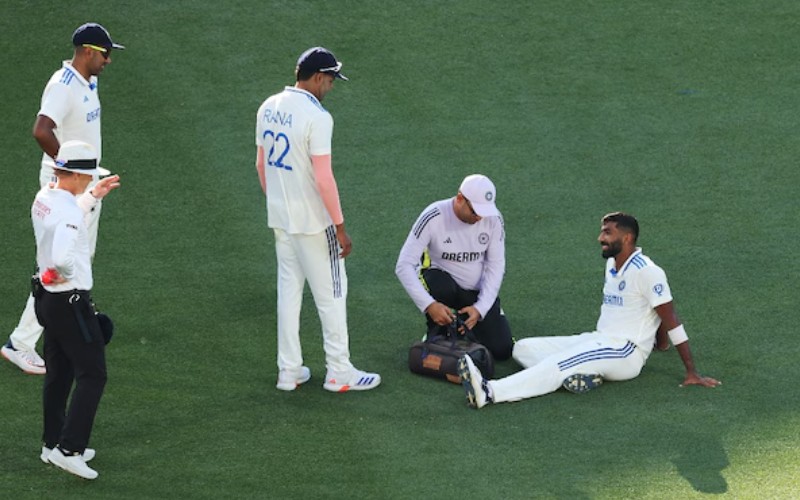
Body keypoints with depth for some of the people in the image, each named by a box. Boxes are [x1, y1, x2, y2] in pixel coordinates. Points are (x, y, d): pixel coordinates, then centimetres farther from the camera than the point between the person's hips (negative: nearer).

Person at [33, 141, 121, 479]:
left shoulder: (43, 199, 4)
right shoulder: (68, 210, -25)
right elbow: (62, 257, -38)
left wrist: (94, 196, 27)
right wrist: (64, 272, -17)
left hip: (46, 296, 10)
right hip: (71, 303, -10)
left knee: (59, 373, 19)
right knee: (91, 375, -5)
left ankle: (52, 445, 28)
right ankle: (69, 449, -10)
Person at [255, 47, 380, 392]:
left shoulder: (268, 108, 3)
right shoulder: (316, 117, -20)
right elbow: (323, 178, -22)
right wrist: (340, 228, -15)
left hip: (280, 218, 7)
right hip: (312, 221, -7)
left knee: (288, 291, 15)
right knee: (331, 294, 4)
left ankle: (289, 371, 19)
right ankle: (338, 373, 11)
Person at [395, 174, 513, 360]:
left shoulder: (493, 218, -13)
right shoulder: (434, 217, -23)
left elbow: (496, 266, -7)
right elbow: (404, 266, -24)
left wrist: (480, 308, -20)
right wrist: (429, 305, -35)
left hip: (478, 292, 3)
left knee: (502, 350, -11)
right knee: (441, 286, -40)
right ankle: (437, 334, -8)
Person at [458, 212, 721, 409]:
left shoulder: (647, 272, -13)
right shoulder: (611, 263, 15)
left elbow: (670, 320, -14)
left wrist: (692, 373, -16)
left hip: (626, 352, -10)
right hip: (597, 341, 10)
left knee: (558, 364, -33)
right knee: (524, 348, -6)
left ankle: (490, 392, -51)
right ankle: (579, 373, -31)